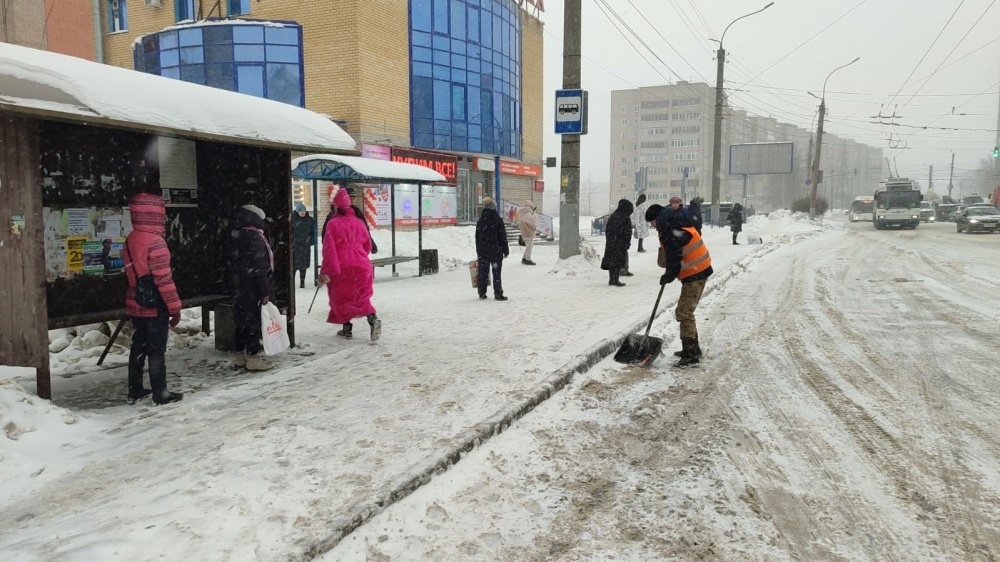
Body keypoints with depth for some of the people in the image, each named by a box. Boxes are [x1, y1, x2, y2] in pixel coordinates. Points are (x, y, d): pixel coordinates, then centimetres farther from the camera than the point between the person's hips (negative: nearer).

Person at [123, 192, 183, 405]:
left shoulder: (130, 240, 7)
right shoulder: (155, 242, -20)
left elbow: (133, 273, 13)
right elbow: (164, 280, -21)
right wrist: (175, 307, -14)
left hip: (136, 305, 8)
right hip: (155, 307, -8)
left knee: (138, 347, 16)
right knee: (156, 350, 1)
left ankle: (134, 390, 25)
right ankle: (160, 393, 10)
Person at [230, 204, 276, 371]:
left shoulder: (238, 237, 11)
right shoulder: (255, 238, -17)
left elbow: (239, 265, 17)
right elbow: (260, 268, -20)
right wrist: (265, 292, -17)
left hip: (240, 288, 9)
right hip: (254, 290, -9)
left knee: (243, 321, 15)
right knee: (254, 322, -3)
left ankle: (242, 354, 23)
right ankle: (253, 357, 1)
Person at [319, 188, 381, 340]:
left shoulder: (333, 223, -5)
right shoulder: (358, 222, 9)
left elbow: (329, 249, -12)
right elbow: (368, 246, 16)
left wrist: (326, 271, -12)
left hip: (342, 267, -3)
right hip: (361, 266, 4)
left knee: (341, 298, 13)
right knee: (361, 297, 11)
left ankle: (347, 329, 17)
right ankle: (373, 318, -15)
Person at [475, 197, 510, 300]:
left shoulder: (480, 221, 3)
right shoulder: (498, 220, -10)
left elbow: (477, 237, 9)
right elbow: (502, 236, -7)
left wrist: (478, 252, 16)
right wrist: (506, 249, 1)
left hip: (483, 251, 4)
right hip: (496, 251, -4)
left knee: (483, 272, 9)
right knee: (496, 272, -1)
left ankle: (482, 293, 13)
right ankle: (498, 294, -1)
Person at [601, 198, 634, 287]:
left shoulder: (612, 216, 8)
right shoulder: (626, 218, -11)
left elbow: (607, 230, 12)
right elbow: (627, 233, -11)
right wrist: (627, 244, -3)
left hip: (610, 243, 6)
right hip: (620, 243, -6)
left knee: (610, 260, 11)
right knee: (619, 260, 0)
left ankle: (611, 279, 18)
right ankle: (615, 280, -2)